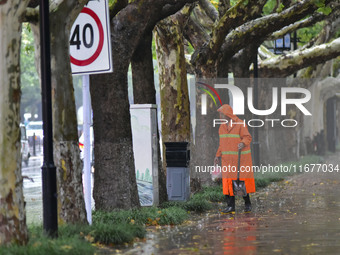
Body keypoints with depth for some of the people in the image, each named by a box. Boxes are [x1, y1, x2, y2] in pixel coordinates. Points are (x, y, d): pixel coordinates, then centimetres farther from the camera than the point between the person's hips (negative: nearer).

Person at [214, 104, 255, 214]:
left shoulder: (241, 124, -8)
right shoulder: (222, 127, 12)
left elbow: (247, 137, -13)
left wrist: (243, 143, -34)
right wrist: (218, 155, 10)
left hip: (241, 157, -5)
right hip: (228, 158, 5)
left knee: (242, 180, -2)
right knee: (228, 181, -3)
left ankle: (247, 203, 14)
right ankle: (230, 206, -3)